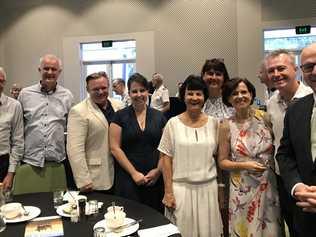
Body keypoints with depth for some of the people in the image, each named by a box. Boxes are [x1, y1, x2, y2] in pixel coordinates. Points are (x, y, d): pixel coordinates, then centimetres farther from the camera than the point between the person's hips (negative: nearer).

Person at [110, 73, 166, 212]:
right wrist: (134, 173, -9)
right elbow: (115, 148, -4)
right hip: (128, 178, -2)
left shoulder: (158, 116, 7)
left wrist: (158, 170, -7)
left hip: (155, 178, 2)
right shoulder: (120, 116, 1)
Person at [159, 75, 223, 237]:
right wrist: (168, 192, -6)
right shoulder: (173, 123, -3)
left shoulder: (213, 123, 3)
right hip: (181, 188, -2)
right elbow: (166, 158, -2)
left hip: (208, 187, 2)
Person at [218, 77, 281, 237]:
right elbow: (222, 162, -1)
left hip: (269, 184, 1)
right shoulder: (227, 126, -5)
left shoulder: (264, 117, -2)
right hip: (243, 188, -1)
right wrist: (244, 165, -15)